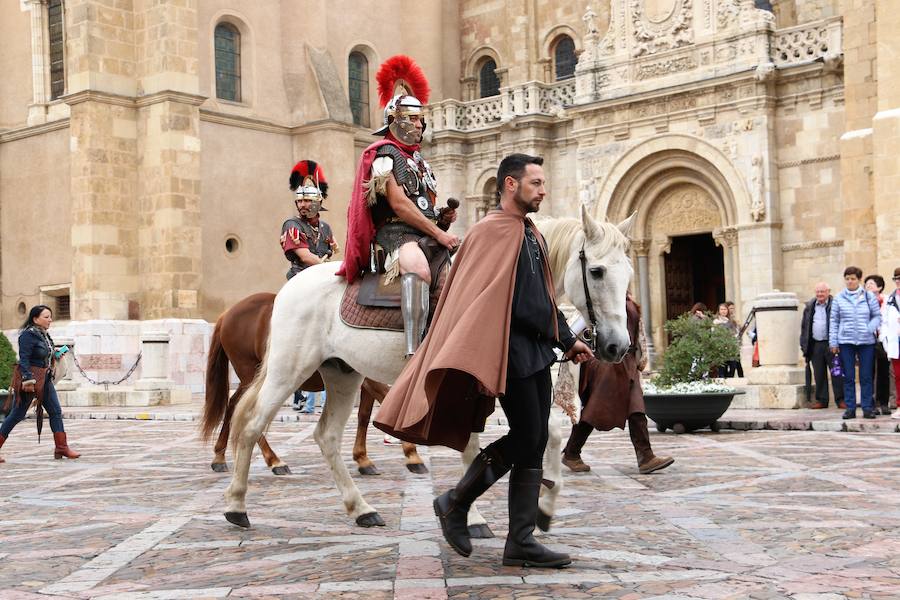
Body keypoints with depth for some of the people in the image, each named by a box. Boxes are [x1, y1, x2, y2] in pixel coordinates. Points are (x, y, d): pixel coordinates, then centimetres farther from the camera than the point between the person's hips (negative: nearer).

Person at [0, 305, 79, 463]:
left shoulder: (44, 335, 11)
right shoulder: (28, 335, -15)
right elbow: (24, 359, -20)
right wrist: (28, 380, -24)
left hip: (44, 379, 9)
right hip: (29, 379, -9)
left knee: (56, 411, 3)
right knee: (17, 414, -2)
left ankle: (61, 448, 4)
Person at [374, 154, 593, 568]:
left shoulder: (533, 236, 16)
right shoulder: (490, 233, -11)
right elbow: (474, 300, -18)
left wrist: (567, 340, 29)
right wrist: (474, 361, -25)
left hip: (538, 351, 9)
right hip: (511, 352, -9)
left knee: (532, 443, 9)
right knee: (527, 439, -8)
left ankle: (520, 542, 17)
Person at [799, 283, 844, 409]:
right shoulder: (809, 306, 12)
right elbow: (804, 326, 14)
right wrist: (804, 345, 8)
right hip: (815, 345, 4)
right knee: (819, 375, 8)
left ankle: (840, 399, 3)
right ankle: (821, 400, 15)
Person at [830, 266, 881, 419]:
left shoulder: (869, 297, 5)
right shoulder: (839, 298, 5)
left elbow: (877, 316, 8)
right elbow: (833, 321, 7)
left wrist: (870, 329, -11)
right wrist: (833, 342, 2)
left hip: (866, 342, 0)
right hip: (845, 342, 0)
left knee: (866, 376, 1)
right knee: (848, 377, 2)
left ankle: (867, 408, 7)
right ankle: (850, 408, 8)